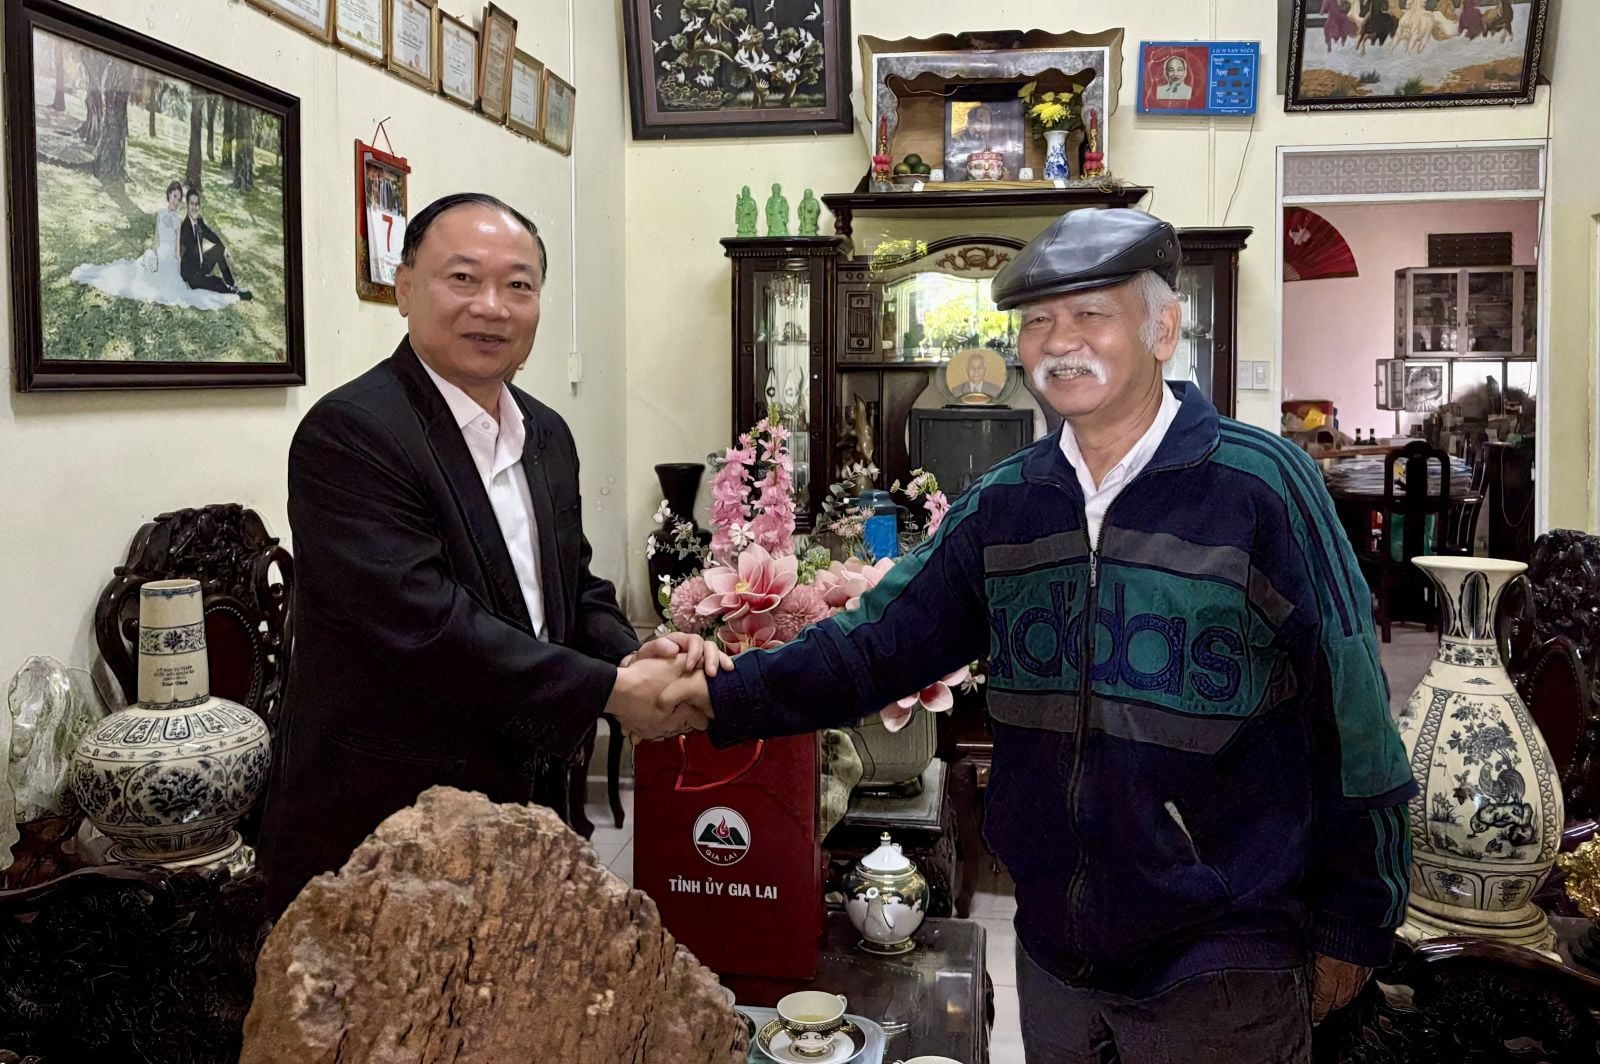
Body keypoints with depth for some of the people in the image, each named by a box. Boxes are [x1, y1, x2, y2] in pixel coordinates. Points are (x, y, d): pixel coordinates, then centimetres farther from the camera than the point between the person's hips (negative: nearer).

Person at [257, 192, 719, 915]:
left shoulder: (547, 436, 8)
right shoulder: (349, 434, -18)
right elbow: (428, 623, -26)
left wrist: (635, 659, -9)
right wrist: (613, 691, -21)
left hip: (525, 814, 8)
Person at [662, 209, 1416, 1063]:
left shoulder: (1262, 487, -14)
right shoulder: (1002, 505, 1)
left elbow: (1349, 722, -10)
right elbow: (879, 640, 1)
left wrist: (1352, 928, -4)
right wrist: (729, 697, -11)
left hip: (1220, 969, -4)